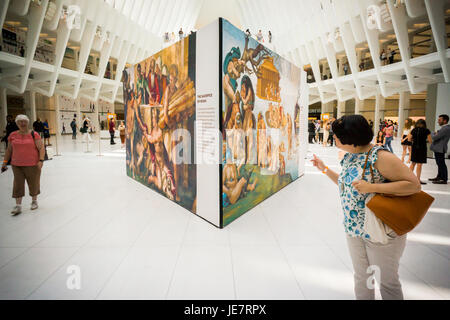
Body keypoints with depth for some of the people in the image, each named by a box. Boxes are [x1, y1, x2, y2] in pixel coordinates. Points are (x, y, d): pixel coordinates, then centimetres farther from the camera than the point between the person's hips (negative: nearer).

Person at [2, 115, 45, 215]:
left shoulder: (34, 134, -6)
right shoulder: (13, 135, 5)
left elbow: (41, 148, -9)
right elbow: (9, 150, 13)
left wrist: (41, 160, -19)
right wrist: (5, 162, 8)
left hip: (32, 165, -3)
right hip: (17, 165, 3)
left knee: (33, 183, 8)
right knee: (18, 184, 2)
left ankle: (34, 201, 29)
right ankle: (18, 206, 9)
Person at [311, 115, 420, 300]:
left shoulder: (379, 156, -20)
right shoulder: (349, 157, 5)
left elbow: (414, 185, -23)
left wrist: (372, 187, -29)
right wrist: (324, 169, 15)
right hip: (353, 229, 7)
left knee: (387, 281, 12)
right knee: (361, 278, 21)